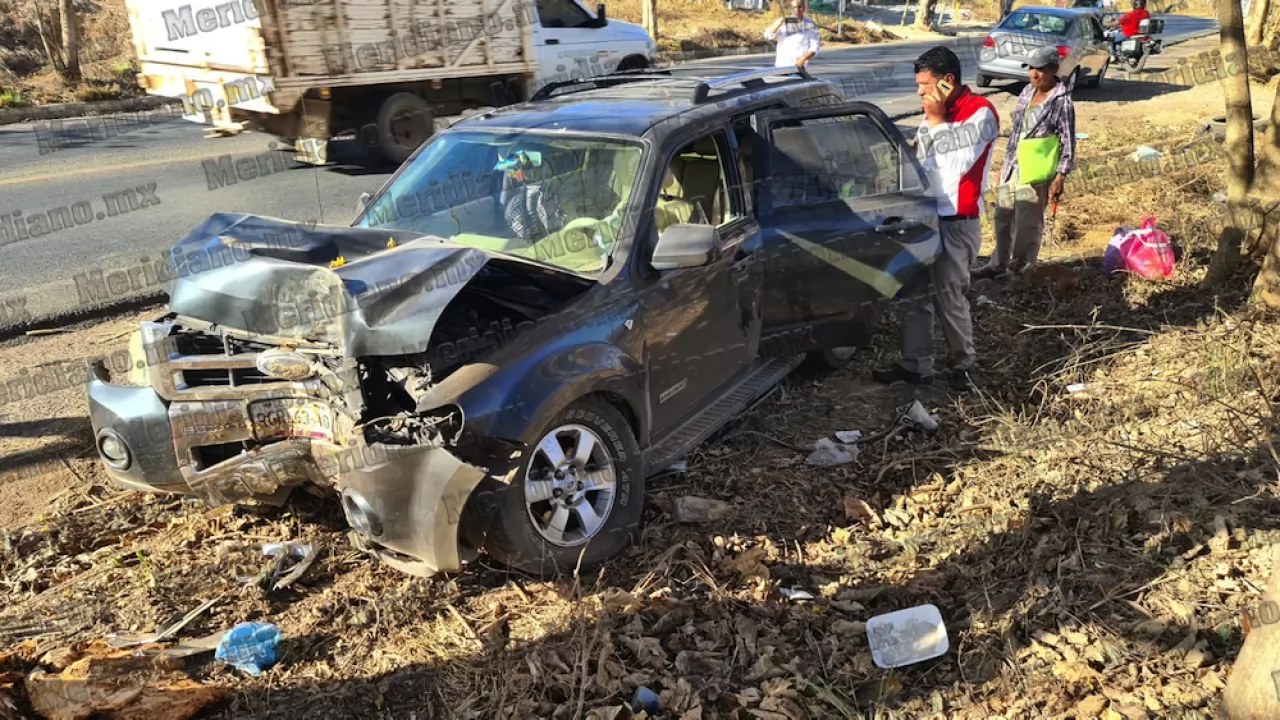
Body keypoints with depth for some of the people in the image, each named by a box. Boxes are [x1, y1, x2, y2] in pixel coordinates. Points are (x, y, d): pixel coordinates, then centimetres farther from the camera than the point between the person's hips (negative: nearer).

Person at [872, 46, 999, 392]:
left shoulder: (981, 113, -9)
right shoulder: (936, 112, 15)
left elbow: (958, 164, -19)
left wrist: (935, 120, -13)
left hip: (956, 223, -7)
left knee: (949, 298, -1)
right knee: (915, 295, 7)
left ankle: (964, 364, 18)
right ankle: (915, 365, 14)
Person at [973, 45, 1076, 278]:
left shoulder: (1062, 100, -11)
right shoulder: (1027, 92, 9)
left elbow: (1068, 142, -11)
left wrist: (1060, 177, -15)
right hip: (1013, 167, 7)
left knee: (1028, 224, 2)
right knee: (1003, 217, 14)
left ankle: (1023, 268, 16)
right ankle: (998, 263, 28)